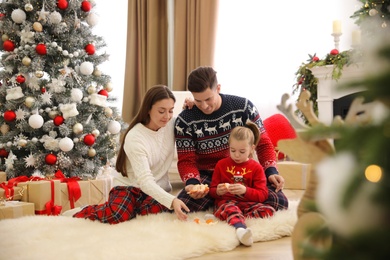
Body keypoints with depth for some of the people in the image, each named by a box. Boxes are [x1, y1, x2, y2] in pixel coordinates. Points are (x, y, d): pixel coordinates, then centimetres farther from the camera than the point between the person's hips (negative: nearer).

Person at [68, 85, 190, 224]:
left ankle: (131, 208, 0)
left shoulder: (170, 125, -6)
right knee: (116, 216, -34)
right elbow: (145, 181, -30)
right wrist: (171, 200, -46)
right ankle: (90, 211, 1)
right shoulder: (135, 138, -22)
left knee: (158, 208, -32)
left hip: (158, 188, 4)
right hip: (129, 186, -4)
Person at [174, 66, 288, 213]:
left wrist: (271, 171, -15)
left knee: (280, 201, -24)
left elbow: (263, 143, 1)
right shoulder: (185, 121, -8)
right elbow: (186, 160, -5)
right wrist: (192, 183, -26)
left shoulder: (243, 107, -6)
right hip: (207, 177, -1)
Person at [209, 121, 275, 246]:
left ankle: (234, 220, -39)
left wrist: (245, 190, -17)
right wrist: (218, 191, -10)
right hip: (226, 202, -2)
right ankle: (240, 228, -68)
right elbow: (212, 190, 16)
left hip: (247, 203, 2)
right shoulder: (221, 164, 14)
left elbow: (262, 195, 2)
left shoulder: (256, 167, 12)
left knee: (269, 210, -26)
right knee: (230, 208, -38)